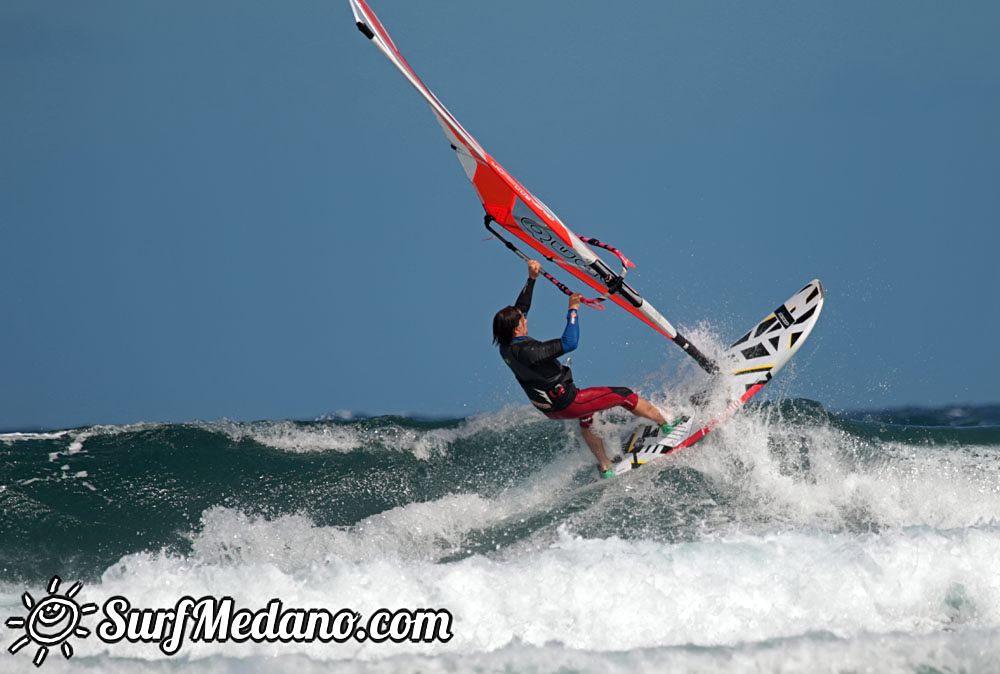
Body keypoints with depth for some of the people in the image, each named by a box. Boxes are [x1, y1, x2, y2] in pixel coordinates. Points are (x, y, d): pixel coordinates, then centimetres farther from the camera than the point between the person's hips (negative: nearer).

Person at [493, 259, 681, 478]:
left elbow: (520, 308, 8)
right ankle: (667, 426, 22)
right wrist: (573, 310, -25)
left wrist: (531, 279, 6)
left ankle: (606, 469, 44)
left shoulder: (506, 349, -6)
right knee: (623, 395, 5)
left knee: (586, 417, 38)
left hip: (548, 408, 9)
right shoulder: (527, 351, -33)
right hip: (566, 404, -9)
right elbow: (569, 342, -35)